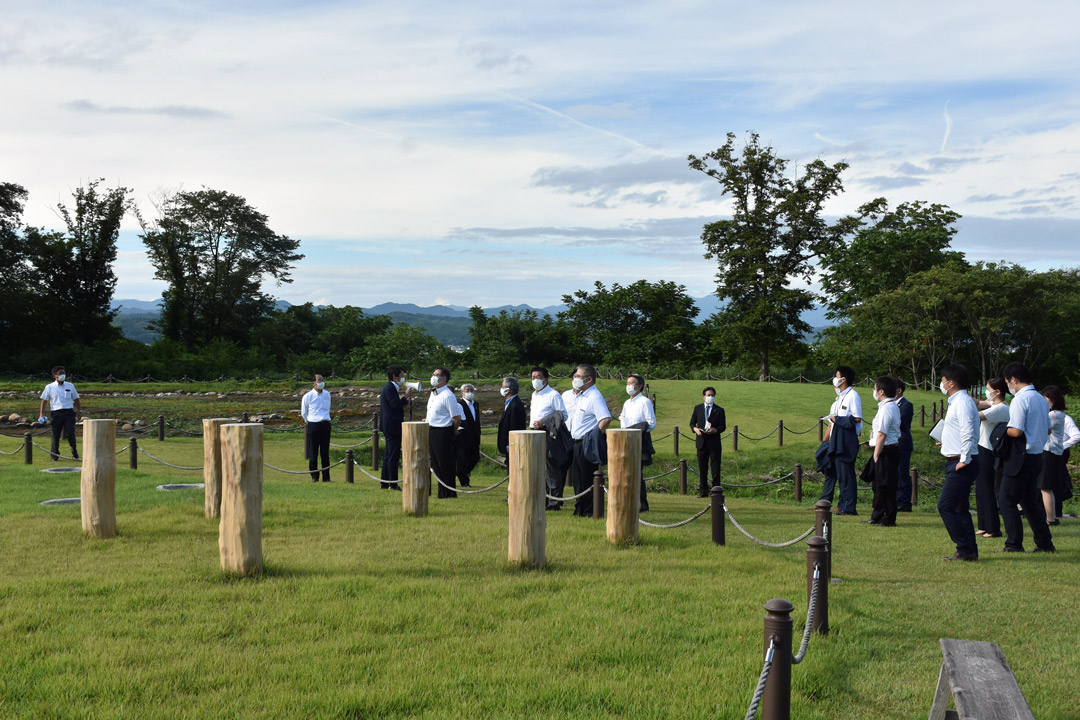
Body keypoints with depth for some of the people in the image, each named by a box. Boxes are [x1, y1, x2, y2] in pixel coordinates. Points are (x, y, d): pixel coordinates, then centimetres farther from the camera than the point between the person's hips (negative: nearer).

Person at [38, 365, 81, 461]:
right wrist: (41, 414, 1)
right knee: (55, 435, 2)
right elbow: (44, 400, 8)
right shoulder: (49, 387, 6)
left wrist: (79, 410, 14)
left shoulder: (70, 386, 13)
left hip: (69, 412, 1)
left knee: (70, 434, -10)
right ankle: (54, 455, 18)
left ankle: (74, 450, 13)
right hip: (56, 413, -1)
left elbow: (76, 399, 21)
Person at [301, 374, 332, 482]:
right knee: (313, 452, 0)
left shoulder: (327, 394, 12)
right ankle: (314, 477, 7)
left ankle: (326, 477, 8)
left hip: (325, 424, 3)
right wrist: (310, 423, 7)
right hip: (313, 425, -3)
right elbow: (303, 413, 6)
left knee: (325, 452, 4)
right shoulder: (308, 396, -1)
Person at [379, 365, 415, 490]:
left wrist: (405, 399, 9)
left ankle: (384, 483, 18)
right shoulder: (390, 388, -14)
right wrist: (406, 397, -13)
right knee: (393, 455, -8)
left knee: (389, 455, 14)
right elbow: (395, 404, -24)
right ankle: (393, 483, -6)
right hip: (393, 427, -11)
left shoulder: (390, 387, 18)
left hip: (390, 427, 11)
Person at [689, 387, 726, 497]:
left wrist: (715, 430, -20)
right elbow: (692, 422, 13)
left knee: (715, 468, -2)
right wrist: (695, 428, -9)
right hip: (701, 442, 2)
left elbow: (723, 426, 0)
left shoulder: (719, 410, 3)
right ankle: (703, 491, 13)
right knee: (702, 468, 6)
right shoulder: (697, 408, 9)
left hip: (714, 442, -2)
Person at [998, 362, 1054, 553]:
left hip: (1021, 458, -9)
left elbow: (1016, 431, -22)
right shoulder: (1041, 399, 12)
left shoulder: (1020, 400, -16)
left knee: (1006, 501, -2)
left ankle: (1014, 544, -2)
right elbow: (1048, 430, 19)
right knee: (1030, 500, 16)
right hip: (1037, 456, 9)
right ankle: (1045, 543, 18)